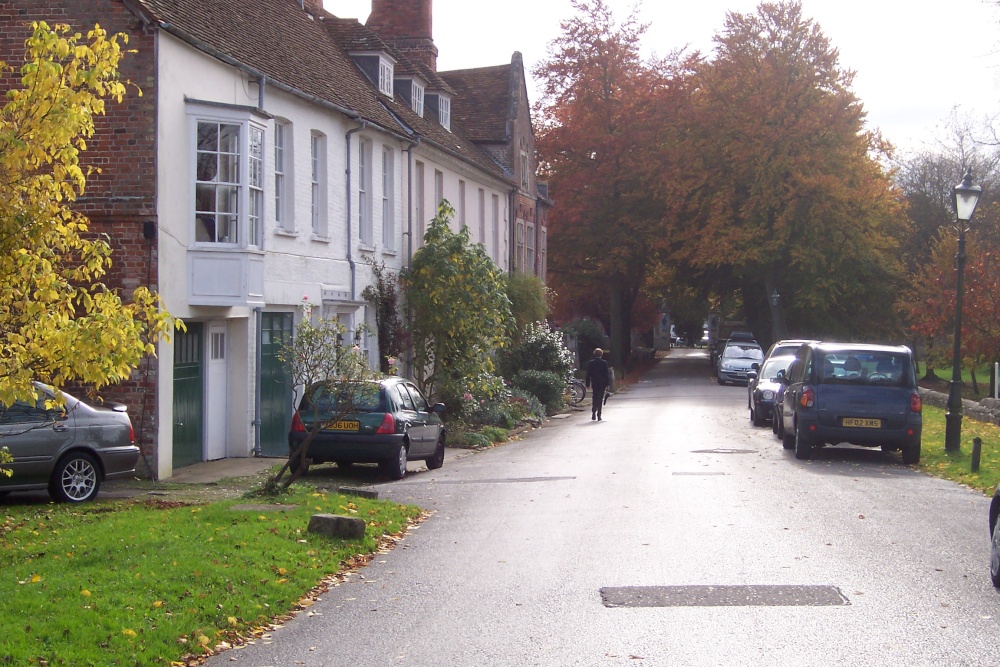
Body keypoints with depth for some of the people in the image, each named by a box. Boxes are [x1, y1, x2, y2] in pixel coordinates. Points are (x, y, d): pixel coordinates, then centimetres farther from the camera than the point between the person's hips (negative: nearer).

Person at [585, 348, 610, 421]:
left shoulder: (591, 363, -1)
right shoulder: (604, 362, -6)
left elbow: (588, 374, 1)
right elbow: (606, 374, -5)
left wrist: (588, 384, 7)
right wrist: (607, 384, 0)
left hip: (594, 383, 2)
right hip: (602, 384, -2)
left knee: (595, 398, 14)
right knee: (600, 399, 2)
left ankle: (593, 413, 0)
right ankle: (598, 415, -2)